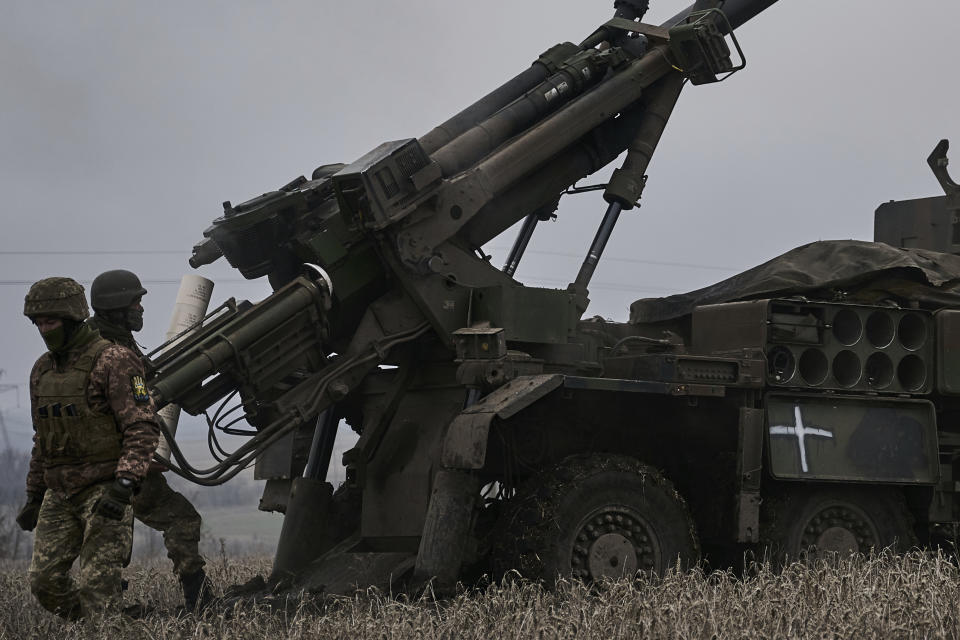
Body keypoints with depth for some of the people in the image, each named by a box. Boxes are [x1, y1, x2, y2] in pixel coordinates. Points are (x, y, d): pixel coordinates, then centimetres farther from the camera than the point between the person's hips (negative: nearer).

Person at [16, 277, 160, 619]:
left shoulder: (112, 361, -10)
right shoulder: (42, 369, 14)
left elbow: (143, 429, -16)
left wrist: (124, 485, -26)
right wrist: (33, 496, 22)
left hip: (104, 490, -7)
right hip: (58, 494, 7)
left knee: (96, 587, -10)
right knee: (45, 581, 0)